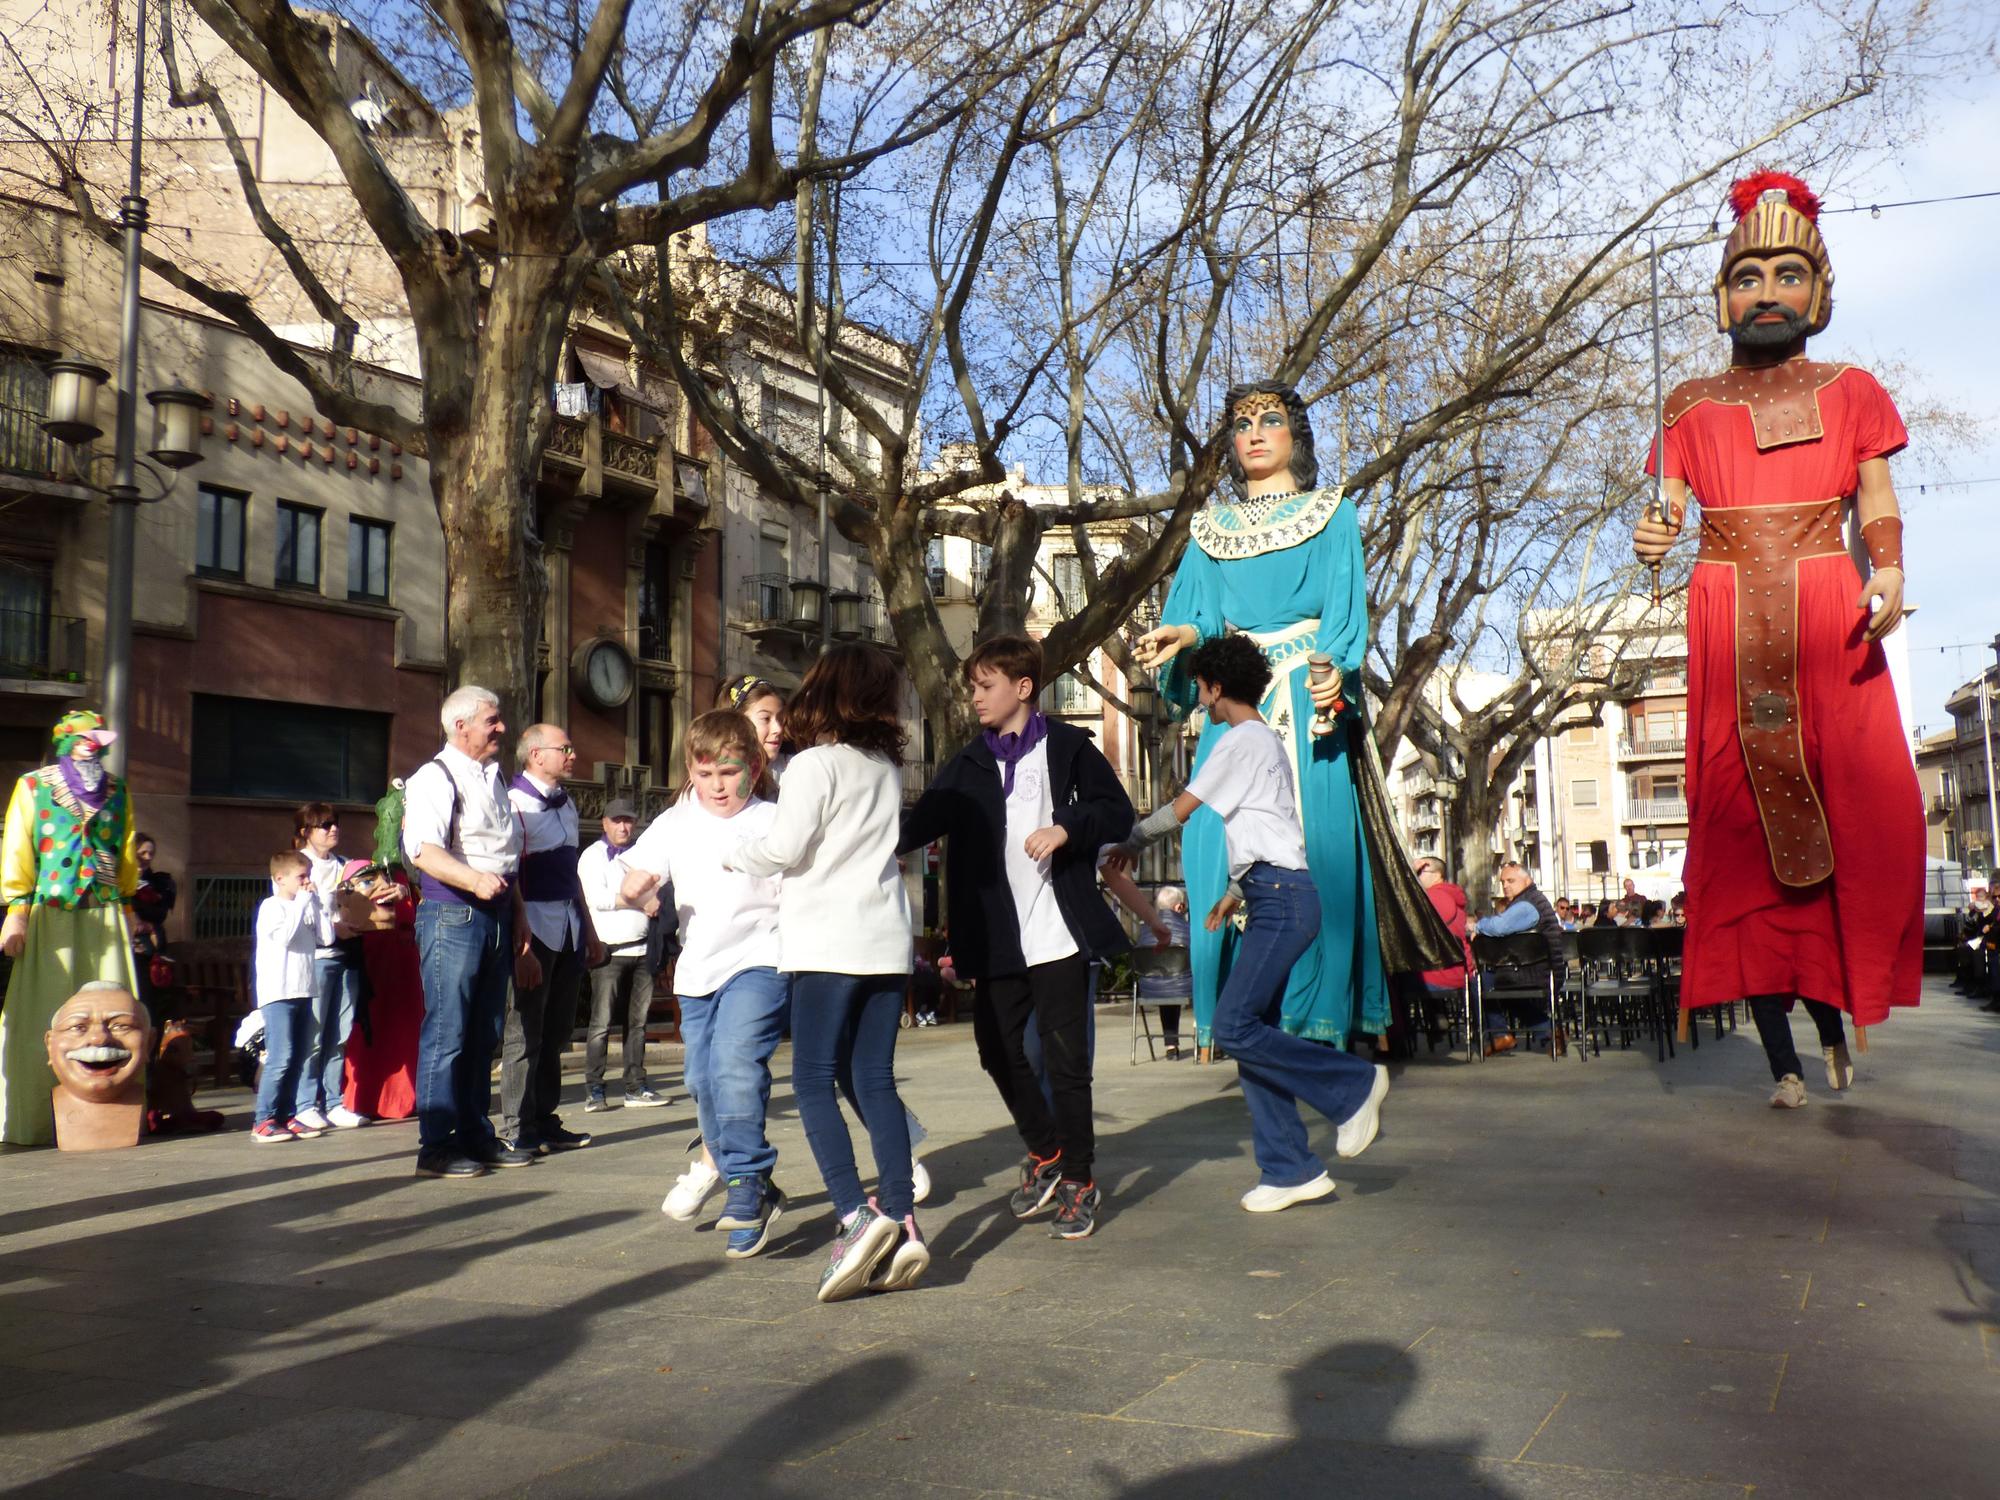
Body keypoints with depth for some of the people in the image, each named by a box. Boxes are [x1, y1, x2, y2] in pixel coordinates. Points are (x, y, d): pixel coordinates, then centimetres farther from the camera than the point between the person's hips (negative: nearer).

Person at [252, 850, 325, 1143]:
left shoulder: (305, 907, 17)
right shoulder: (271, 906, -4)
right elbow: (284, 936, -20)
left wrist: (317, 902, 4)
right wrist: (301, 902, -14)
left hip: (303, 991, 8)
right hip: (278, 992, -8)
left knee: (299, 1058, 8)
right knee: (281, 1058, -13)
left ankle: (287, 1116, 13)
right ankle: (264, 1121, -10)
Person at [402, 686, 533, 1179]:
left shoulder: (494, 779, 20)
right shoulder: (434, 778, -7)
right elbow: (421, 849, -21)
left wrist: (519, 920, 21)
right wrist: (475, 880, -36)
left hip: (497, 917, 8)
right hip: (453, 916, -8)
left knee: (484, 1034, 13)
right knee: (446, 1033, -5)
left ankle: (477, 1137, 21)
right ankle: (436, 1147, 2)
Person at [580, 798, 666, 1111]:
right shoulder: (593, 856, 2)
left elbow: (655, 891, 23)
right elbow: (597, 898, -11)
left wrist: (654, 902, 0)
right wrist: (640, 902, -8)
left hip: (641, 949, 5)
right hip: (609, 951, -5)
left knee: (638, 1021, 8)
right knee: (602, 1023, -7)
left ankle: (636, 1087, 13)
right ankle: (593, 1091, -2)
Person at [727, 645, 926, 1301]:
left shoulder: (815, 763, -6)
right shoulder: (887, 768, 15)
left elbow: (784, 848, -11)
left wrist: (734, 854, 8)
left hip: (829, 944, -6)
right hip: (887, 941, 6)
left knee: (813, 1081, -4)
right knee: (876, 1081, 7)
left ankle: (855, 1216, -17)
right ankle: (900, 1222, 1)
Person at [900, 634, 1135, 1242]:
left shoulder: (1067, 747, 2)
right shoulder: (968, 765, 12)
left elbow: (1119, 814, 1)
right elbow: (921, 825, 2)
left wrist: (1067, 828, -16)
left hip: (1058, 934, -4)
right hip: (996, 937, 4)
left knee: (1065, 1059, 0)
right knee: (998, 1050, 7)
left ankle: (1079, 1180, 16)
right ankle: (1045, 1152, 30)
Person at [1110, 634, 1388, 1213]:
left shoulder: (1243, 740, -8)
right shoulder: (1265, 741, 22)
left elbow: (1181, 809, -4)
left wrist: (1131, 842, 10)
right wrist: (1235, 893, 27)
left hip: (1282, 901, -10)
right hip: (1276, 899, 10)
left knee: (1234, 1027, -16)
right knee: (1251, 1032, 5)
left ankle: (1354, 1084, -3)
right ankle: (1289, 1169, 6)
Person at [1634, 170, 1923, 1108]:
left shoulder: (1853, 392, 14)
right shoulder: (1691, 407, 15)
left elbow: (1879, 510, 8)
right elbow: (1669, 511, 8)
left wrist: (1888, 572, -12)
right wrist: (1653, 539, -15)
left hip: (1829, 625, 0)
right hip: (1730, 633, 0)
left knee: (1861, 813, -9)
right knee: (1743, 823, -6)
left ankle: (1834, 1012, 10)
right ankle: (1782, 1055, -4)